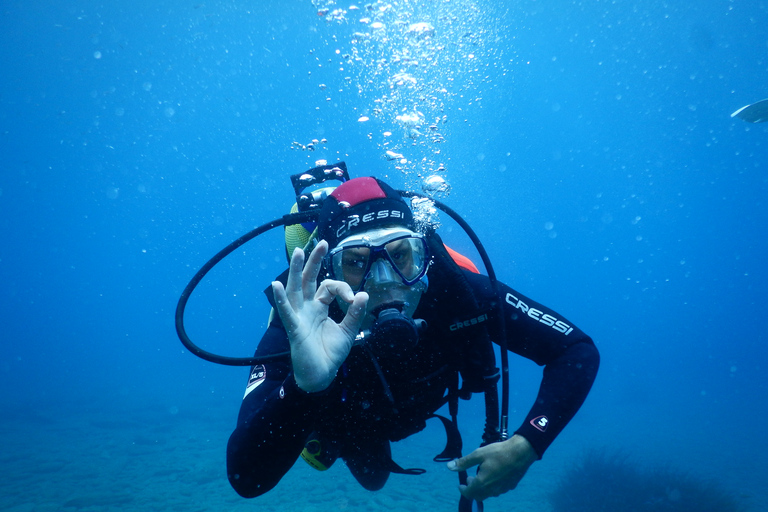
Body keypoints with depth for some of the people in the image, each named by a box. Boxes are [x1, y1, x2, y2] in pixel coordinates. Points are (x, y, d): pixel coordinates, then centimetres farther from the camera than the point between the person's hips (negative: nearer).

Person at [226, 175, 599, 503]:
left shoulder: (455, 290, -40)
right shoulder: (297, 333, -45)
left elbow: (578, 351, -32)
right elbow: (245, 477, -53)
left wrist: (527, 445, -45)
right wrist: (304, 384, -71)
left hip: (421, 403, 1)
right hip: (344, 420, -1)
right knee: (372, 477, 31)